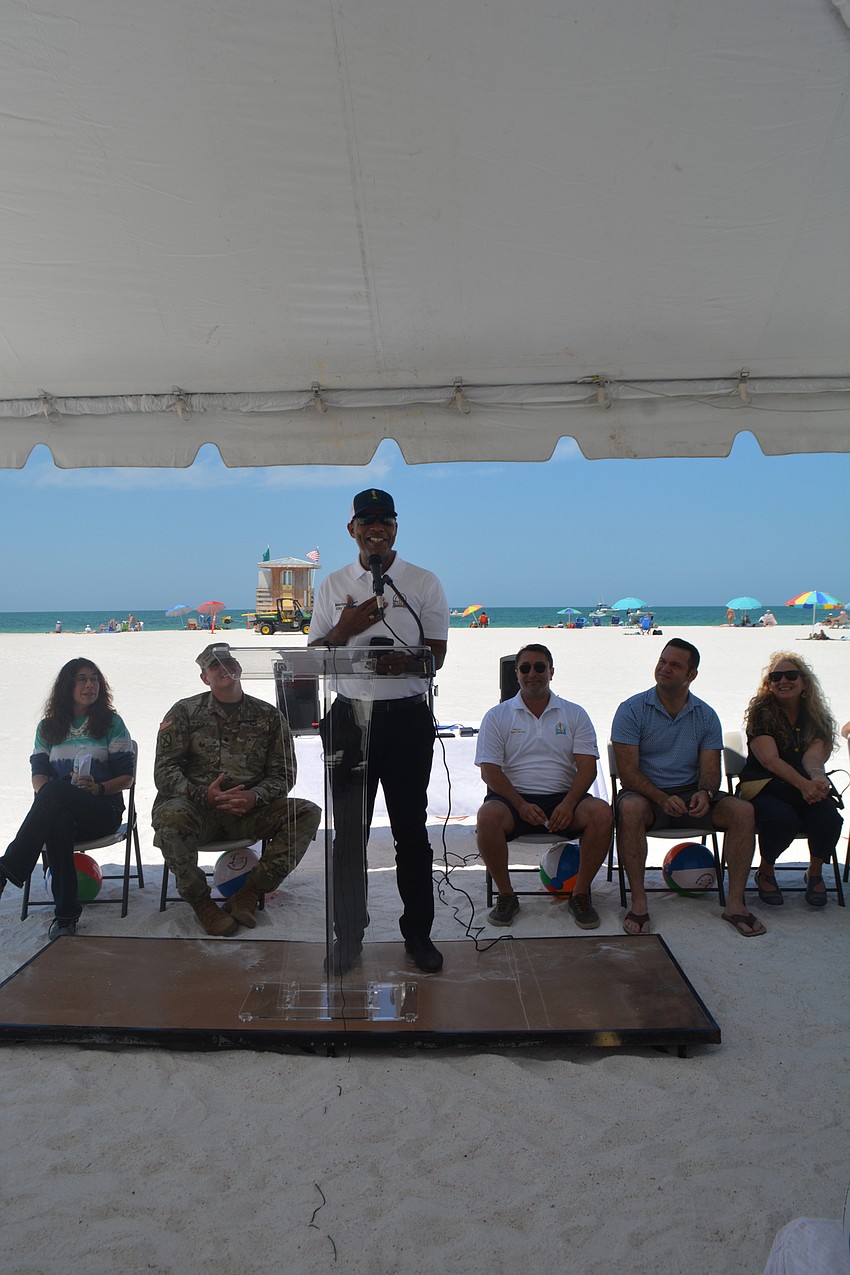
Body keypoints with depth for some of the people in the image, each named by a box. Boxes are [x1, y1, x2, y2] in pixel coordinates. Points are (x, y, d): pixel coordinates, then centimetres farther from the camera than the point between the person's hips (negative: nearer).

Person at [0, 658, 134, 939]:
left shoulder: (111, 723, 8)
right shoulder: (48, 727, 18)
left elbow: (127, 776, 3)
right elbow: (38, 774, 8)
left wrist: (98, 788, -16)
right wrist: (45, 790, -16)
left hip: (103, 810, -2)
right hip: (59, 808, 2)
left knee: (54, 791, -34)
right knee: (59, 823, -37)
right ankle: (66, 913, -34)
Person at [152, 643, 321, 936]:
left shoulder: (268, 716, 9)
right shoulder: (184, 712, 5)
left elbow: (283, 774, 6)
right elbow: (165, 771, -3)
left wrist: (254, 797, -17)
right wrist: (204, 794, -21)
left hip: (248, 812, 2)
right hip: (196, 810, -2)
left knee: (307, 813, -20)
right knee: (170, 815, -37)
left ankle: (248, 895, -15)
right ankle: (200, 901, -14)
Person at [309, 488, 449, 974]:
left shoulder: (424, 583, 5)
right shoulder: (334, 585, 10)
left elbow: (437, 653, 1)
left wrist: (405, 660, -21)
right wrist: (345, 629, -12)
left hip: (407, 717, -1)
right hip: (349, 716, 2)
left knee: (411, 828, 6)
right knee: (349, 830, 6)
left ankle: (418, 932, 21)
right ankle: (349, 935, 20)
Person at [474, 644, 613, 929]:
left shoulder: (574, 714, 11)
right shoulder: (497, 716, 8)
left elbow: (587, 766, 2)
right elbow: (489, 770, -1)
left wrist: (568, 804, -17)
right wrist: (522, 805, -16)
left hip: (564, 799, 1)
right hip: (514, 798, -1)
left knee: (601, 813, -28)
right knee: (488, 816, -33)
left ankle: (580, 894, -9)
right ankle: (506, 895, -11)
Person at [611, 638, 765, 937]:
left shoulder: (706, 716, 7)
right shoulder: (632, 710, -5)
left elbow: (711, 769, 1)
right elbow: (627, 771, -11)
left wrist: (705, 793, -23)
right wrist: (662, 799, -27)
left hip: (690, 794, 4)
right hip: (646, 793, -3)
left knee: (742, 810, -21)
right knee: (630, 808, -37)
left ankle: (735, 902, -12)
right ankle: (638, 902, -28)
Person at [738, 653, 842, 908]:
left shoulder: (817, 717, 8)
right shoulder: (761, 712, -2)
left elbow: (813, 755, -11)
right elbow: (770, 759, -15)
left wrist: (817, 777, -35)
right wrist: (803, 784, -30)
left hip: (808, 787, 3)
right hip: (765, 788, -3)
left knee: (827, 816, -29)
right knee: (782, 818, -34)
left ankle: (815, 872, 2)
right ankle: (765, 872, -2)